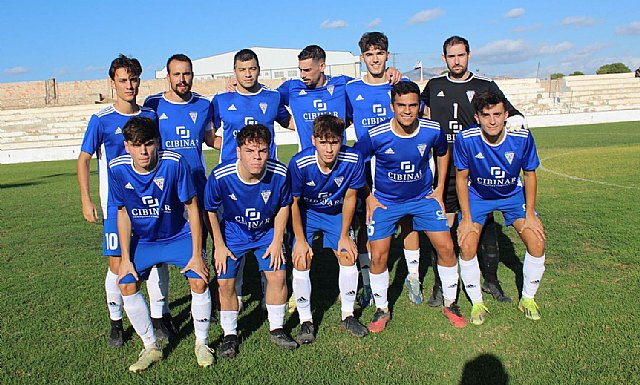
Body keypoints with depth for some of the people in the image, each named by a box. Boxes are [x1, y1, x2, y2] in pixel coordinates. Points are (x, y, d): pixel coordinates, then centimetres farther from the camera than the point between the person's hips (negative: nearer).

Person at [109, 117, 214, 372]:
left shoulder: (174, 163, -24)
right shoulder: (117, 169, -14)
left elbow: (192, 207, -15)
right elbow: (123, 213, -2)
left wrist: (197, 254, -15)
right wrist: (126, 258, -3)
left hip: (180, 236, -3)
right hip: (143, 240, 3)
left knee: (199, 282, -19)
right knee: (127, 285, -13)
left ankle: (202, 344, 6)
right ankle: (151, 348, 9)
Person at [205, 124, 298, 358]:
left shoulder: (279, 174, -26)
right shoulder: (220, 176, -29)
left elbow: (283, 206, -5)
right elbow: (211, 211, -10)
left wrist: (277, 241, -6)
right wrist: (219, 246, -7)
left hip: (267, 232, 1)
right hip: (232, 233, 0)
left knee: (277, 275, -8)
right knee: (225, 282, -5)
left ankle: (276, 329, 16)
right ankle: (230, 335, 19)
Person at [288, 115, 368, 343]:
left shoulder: (353, 160, -26)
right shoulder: (300, 163, -31)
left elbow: (349, 198, -11)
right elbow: (293, 202, -16)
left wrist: (344, 236, -6)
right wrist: (300, 239, -12)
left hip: (336, 213, 2)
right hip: (306, 212, -1)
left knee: (348, 256, -7)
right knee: (301, 261, -12)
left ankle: (347, 316, 14)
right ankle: (306, 321, 6)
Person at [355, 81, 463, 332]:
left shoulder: (433, 131, -15)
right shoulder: (375, 136, -22)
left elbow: (443, 153, 9)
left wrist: (439, 189, 7)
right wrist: (368, 197, -5)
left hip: (424, 198, 2)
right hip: (385, 202, -2)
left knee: (446, 247, -3)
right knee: (378, 256, -6)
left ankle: (450, 304, 21)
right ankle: (382, 310, 18)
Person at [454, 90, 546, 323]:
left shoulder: (522, 137, -23)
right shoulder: (465, 139, -27)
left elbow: (529, 174, -6)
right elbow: (461, 178, -13)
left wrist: (530, 214, -8)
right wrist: (466, 218, -14)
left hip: (513, 195, 2)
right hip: (477, 196, -1)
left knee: (537, 241, -12)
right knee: (467, 246, -18)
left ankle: (528, 299, 14)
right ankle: (477, 303, 6)